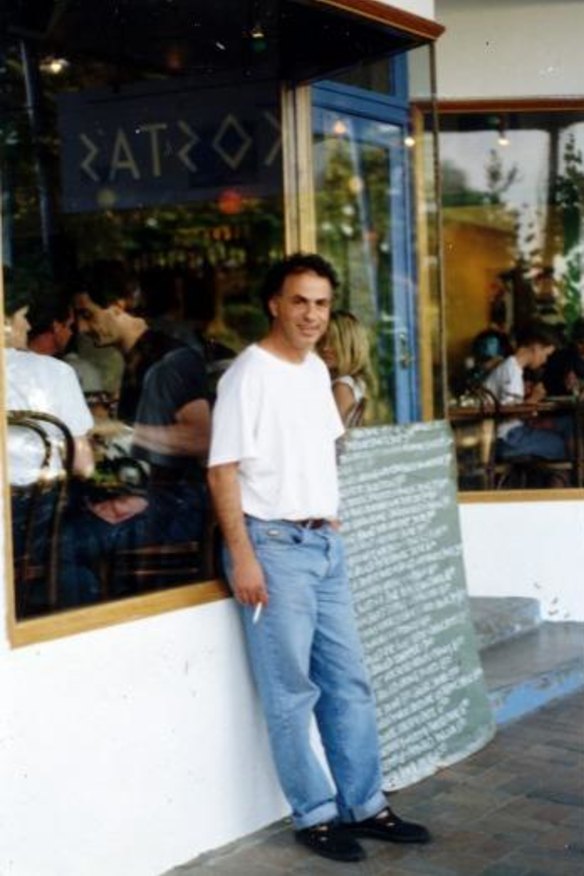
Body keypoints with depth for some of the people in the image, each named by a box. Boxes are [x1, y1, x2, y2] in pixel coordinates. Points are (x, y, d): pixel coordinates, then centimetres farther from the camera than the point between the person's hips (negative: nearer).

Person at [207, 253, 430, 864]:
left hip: (325, 542, 8)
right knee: (292, 691, 1)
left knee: (348, 682, 11)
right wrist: (242, 556, -20)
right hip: (274, 545, -8)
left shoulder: (317, 370, 11)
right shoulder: (249, 374, -13)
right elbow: (222, 470, -16)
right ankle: (316, 816, 13)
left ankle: (364, 805, 21)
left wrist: (328, 518, 15)